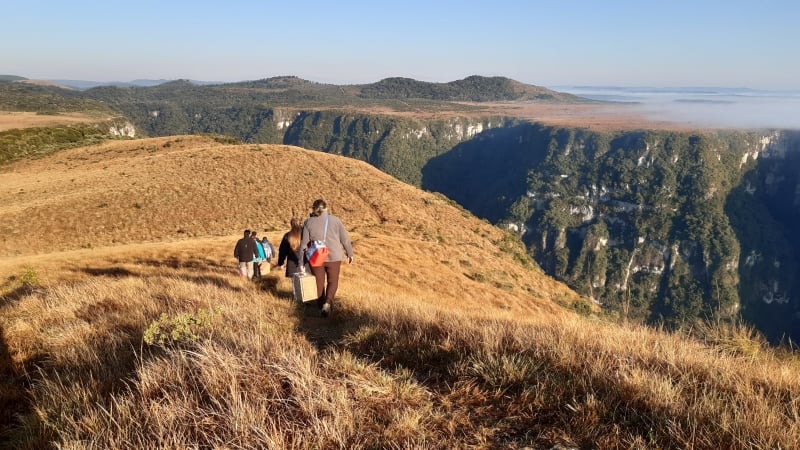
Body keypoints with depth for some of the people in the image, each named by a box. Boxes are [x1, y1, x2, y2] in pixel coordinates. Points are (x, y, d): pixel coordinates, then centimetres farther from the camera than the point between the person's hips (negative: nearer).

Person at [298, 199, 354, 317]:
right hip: (333, 256, 0)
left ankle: (321, 306, 20)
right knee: (333, 282, 11)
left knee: (319, 283, 14)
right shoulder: (335, 220, -1)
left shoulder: (309, 222, -1)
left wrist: (300, 259, 6)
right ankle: (327, 303, -12)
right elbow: (345, 238, 2)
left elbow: (304, 242, -1)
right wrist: (350, 253, 13)